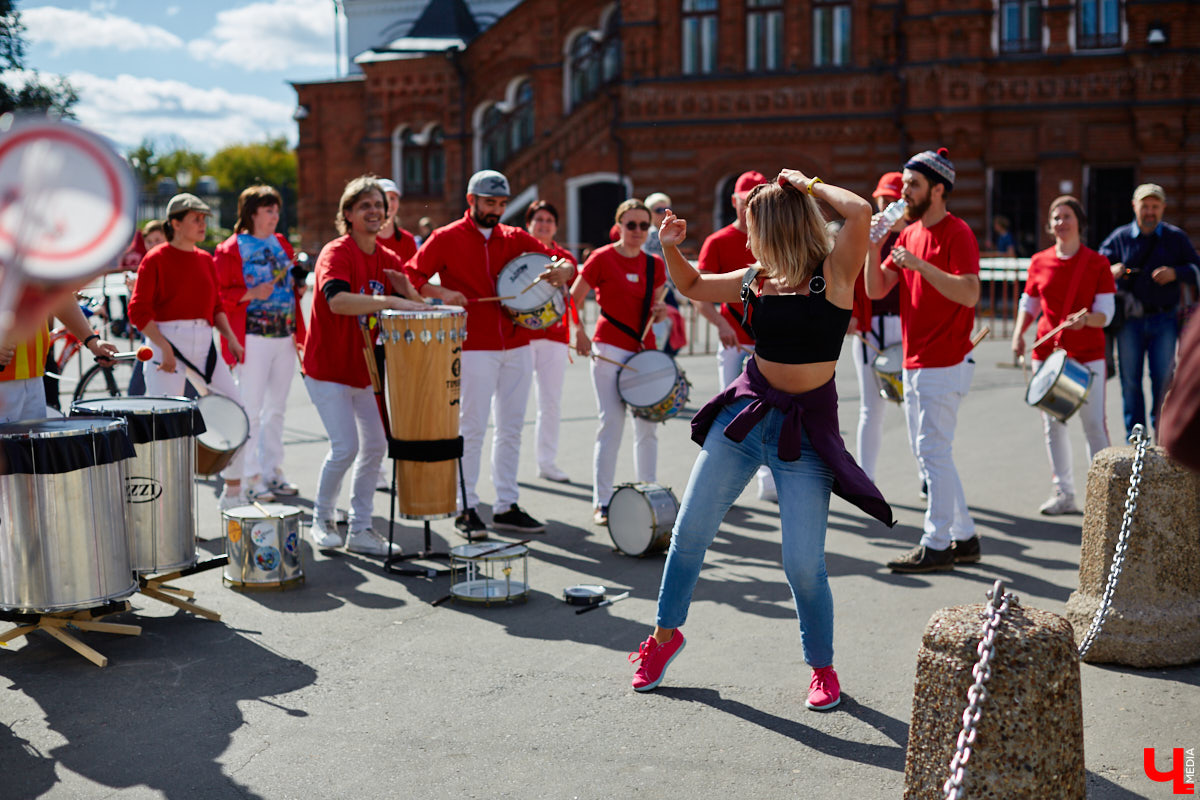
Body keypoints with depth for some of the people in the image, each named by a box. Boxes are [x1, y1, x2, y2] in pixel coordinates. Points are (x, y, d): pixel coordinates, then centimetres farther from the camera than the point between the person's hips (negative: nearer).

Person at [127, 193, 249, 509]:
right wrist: (164, 347, -18)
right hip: (167, 343, -6)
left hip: (204, 345, 6)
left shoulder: (206, 260, 14)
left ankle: (232, 494, 15)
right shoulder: (156, 259, -5)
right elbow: (138, 310, -9)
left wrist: (230, 337, 5)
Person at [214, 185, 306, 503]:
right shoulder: (231, 249, -6)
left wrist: (298, 288, 4)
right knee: (251, 411, -3)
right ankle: (250, 478, 6)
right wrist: (251, 293, -23)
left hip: (284, 336, 7)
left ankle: (273, 472, 22)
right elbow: (221, 294, -9)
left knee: (276, 408, 13)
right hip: (253, 337, -7)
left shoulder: (281, 244, 14)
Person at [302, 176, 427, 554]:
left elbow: (414, 308, 7)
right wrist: (389, 301, -42)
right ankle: (321, 520, 14)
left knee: (375, 445, 5)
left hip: (366, 367, 7)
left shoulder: (388, 260, 5)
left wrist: (406, 291, -15)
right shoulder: (336, 253, -16)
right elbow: (336, 300, -36)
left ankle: (360, 529, 17)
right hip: (328, 367, -7)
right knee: (345, 447, -10)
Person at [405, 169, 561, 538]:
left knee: (511, 428, 9)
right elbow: (410, 276, -4)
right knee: (472, 429, -4)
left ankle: (507, 507, 17)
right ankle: (466, 508, 5)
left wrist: (560, 271, -12)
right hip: (474, 348, -5)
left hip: (516, 345, 5)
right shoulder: (446, 238, 0)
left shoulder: (515, 238, 12)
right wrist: (442, 293, -21)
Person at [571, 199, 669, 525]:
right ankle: (601, 503, -1)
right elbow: (573, 299, -2)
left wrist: (660, 311, -1)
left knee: (648, 424, 7)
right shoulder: (602, 258, -5)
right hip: (609, 349, -5)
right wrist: (579, 333, -13)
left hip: (645, 350, 5)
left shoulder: (655, 265, 9)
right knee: (612, 422, -8)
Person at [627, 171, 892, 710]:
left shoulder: (833, 274, -9)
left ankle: (822, 667, 19)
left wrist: (809, 185, -12)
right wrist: (671, 247, 6)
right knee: (690, 529, 8)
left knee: (803, 563, -7)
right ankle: (665, 635, 31)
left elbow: (860, 212, -28)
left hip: (806, 428, -5)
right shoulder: (757, 279, 7)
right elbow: (693, 287, 23)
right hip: (745, 412, 5)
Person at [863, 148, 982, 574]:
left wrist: (919, 265, -25)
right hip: (914, 363, 9)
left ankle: (936, 546, 3)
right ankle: (964, 537, 23)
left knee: (934, 451, -6)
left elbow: (969, 293, -23)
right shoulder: (909, 233, 14)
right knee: (927, 452, 14)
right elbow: (876, 289, 9)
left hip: (945, 363, -9)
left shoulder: (957, 233, -11)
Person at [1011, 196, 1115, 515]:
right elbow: (1029, 304, 14)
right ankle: (1064, 493, 15)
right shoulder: (1039, 262, 5)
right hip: (1046, 352, 3)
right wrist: (1018, 333, -4)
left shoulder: (1097, 263, -2)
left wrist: (1087, 318, -27)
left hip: (1087, 354, -3)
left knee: (1094, 423, -4)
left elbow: (1106, 312, -6)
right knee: (1052, 423, 5)